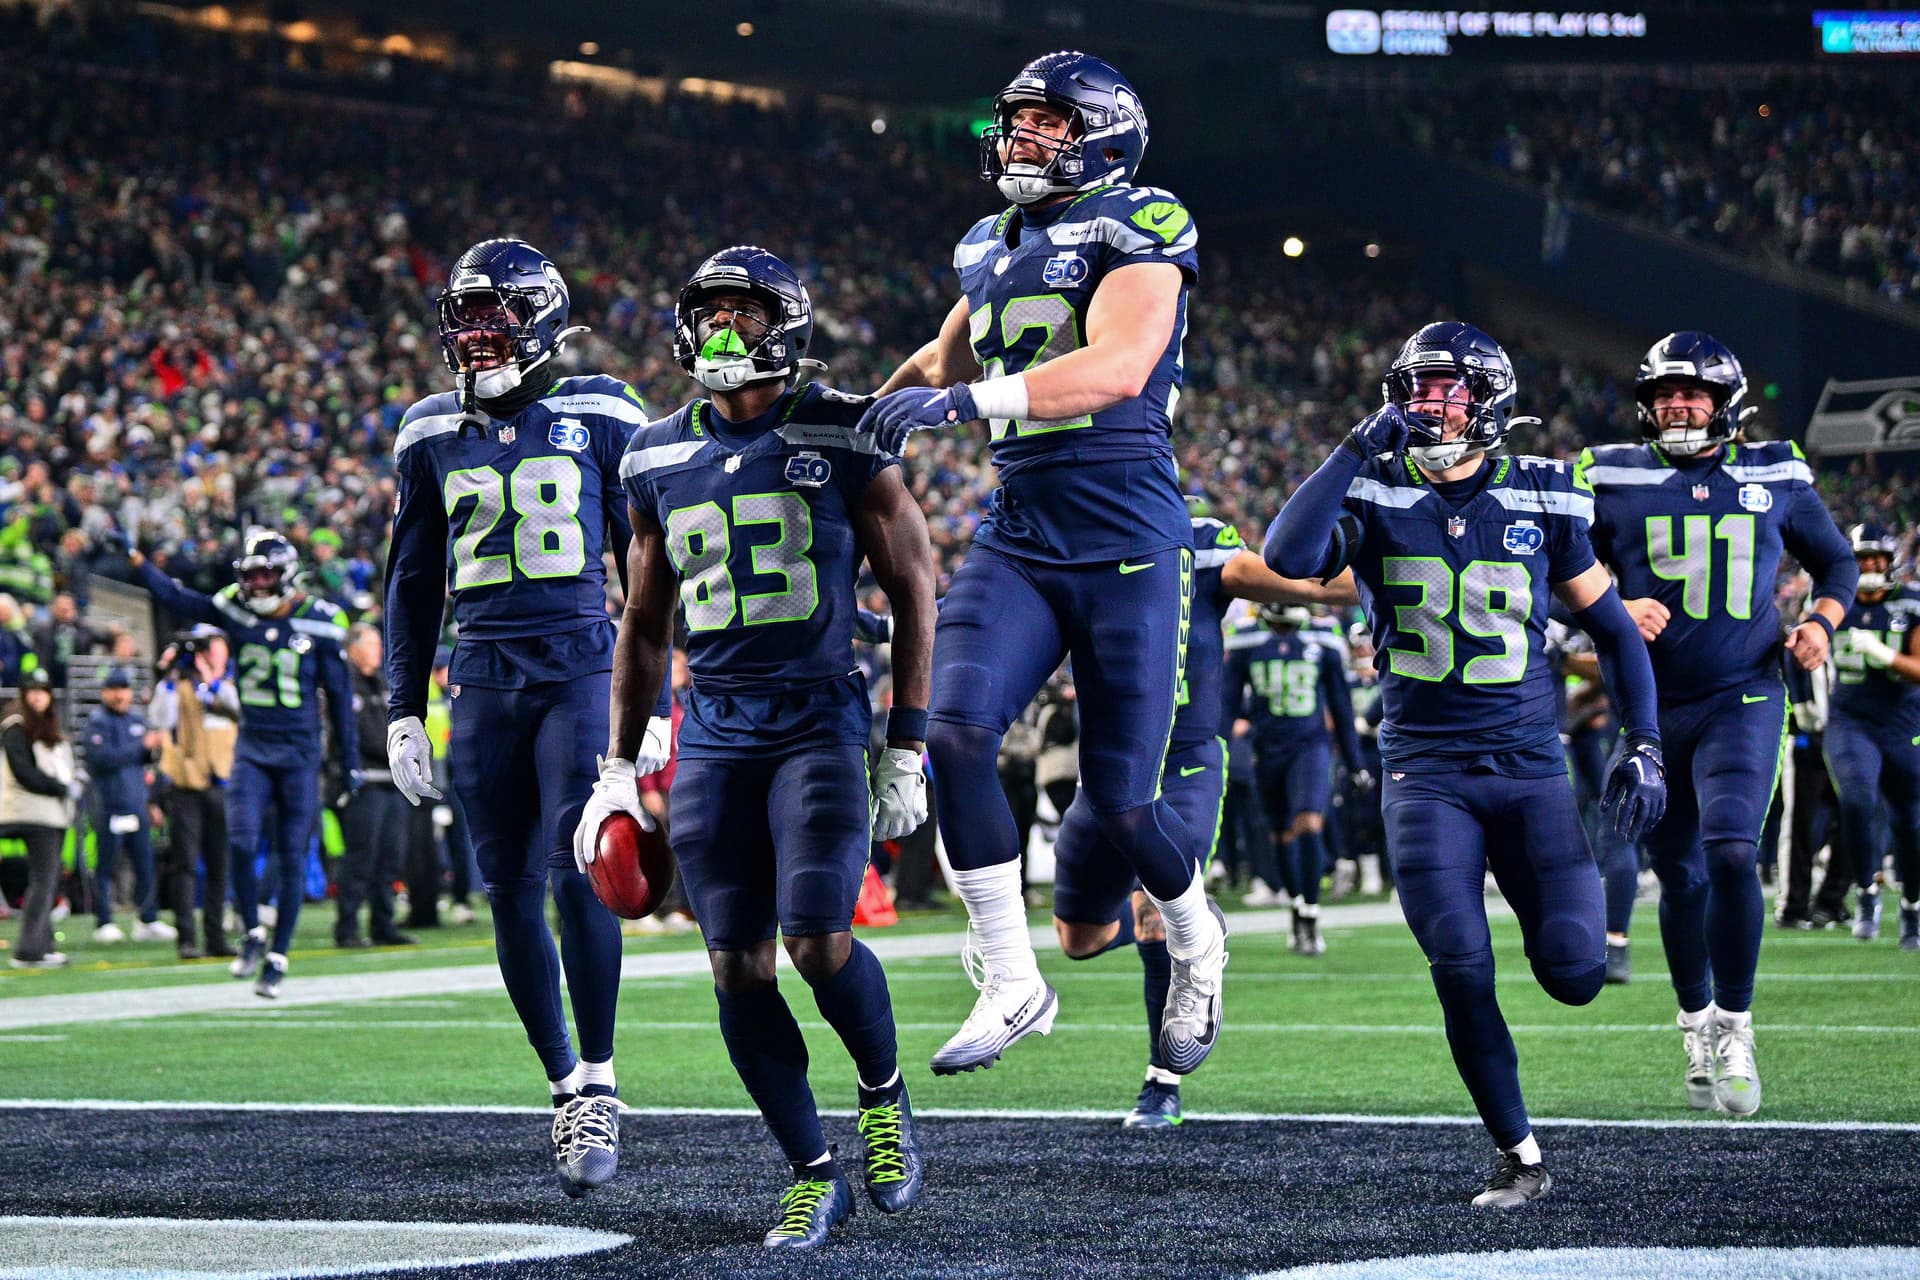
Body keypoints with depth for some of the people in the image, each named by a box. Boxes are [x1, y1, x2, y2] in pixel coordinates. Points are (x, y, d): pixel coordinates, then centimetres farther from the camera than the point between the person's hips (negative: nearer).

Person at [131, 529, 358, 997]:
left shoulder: (318, 624, -5)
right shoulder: (235, 612, 2)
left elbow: (339, 695, 3)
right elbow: (175, 599, 4)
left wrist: (350, 761, 6)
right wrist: (138, 563, -11)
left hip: (299, 753, -2)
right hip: (252, 748, 2)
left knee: (292, 859, 1)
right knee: (240, 842, -16)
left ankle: (278, 958, 10)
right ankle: (252, 936, 4)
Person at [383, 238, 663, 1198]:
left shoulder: (600, 419, 3)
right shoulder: (432, 435, 11)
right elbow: (413, 583, 17)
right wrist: (403, 712, 12)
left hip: (582, 667, -3)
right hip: (483, 679, 3)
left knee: (578, 872, -16)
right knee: (511, 892, 2)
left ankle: (598, 1082, -6)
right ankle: (565, 1087, 14)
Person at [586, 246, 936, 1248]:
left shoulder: (844, 438, -1)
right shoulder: (658, 459, 10)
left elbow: (911, 589, 3)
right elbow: (644, 625, 19)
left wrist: (907, 748, -2)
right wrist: (617, 769, 14)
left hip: (821, 722, -4)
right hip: (714, 733, 4)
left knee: (818, 942, -18)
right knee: (738, 969, -3)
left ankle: (884, 1094, 12)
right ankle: (813, 1174, 9)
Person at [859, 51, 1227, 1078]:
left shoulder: (1137, 233, -7)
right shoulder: (993, 249, 15)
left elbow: (1116, 368, -25)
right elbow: (943, 359, 34)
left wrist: (963, 400, -31)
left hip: (1127, 548, -6)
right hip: (1017, 543, 6)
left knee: (1120, 799, -1)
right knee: (952, 735, -16)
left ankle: (1196, 943, 32)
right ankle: (1011, 985, -4)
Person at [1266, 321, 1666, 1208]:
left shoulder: (1540, 503, 2)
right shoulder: (1374, 497, -2)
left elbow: (1613, 629, 12)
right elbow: (1289, 558, -23)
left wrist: (1641, 743, 3)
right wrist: (1361, 446, -21)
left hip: (1529, 767, 1)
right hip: (1427, 774, -1)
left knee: (1573, 973, -10)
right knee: (1460, 970, -14)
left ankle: (1553, 910, 30)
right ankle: (1520, 1158, 3)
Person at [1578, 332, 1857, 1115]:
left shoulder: (1776, 478, 4)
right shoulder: (1612, 481, 2)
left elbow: (1835, 561, 17)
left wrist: (1822, 622, -2)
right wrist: (1616, 613, -13)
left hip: (1742, 698, -1)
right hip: (1652, 705, 1)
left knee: (1731, 852, -21)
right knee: (1682, 879, 8)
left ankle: (1735, 1031, -7)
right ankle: (1697, 1026, 30)